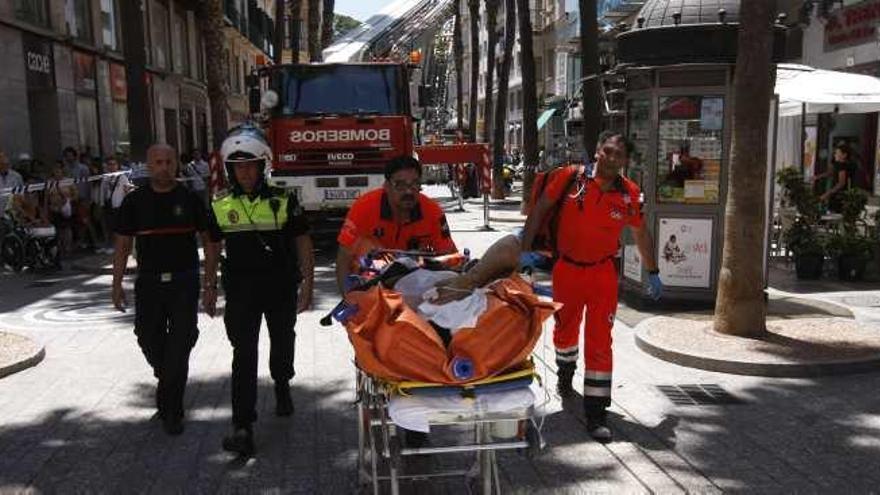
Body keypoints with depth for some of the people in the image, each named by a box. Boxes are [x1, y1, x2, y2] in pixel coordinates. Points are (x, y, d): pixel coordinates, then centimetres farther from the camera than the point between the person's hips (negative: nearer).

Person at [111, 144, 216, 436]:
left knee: (180, 345, -3)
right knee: (149, 341, 9)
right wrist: (117, 284, 3)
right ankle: (169, 384, 39)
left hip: (184, 282, -2)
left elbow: (208, 241, 3)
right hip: (148, 282, 2)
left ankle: (171, 411, 9)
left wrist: (210, 283, -2)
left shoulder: (189, 200, 0)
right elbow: (122, 245, 8)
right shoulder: (135, 201, 4)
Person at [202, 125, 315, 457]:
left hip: (281, 289, 0)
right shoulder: (221, 207, 2)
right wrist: (210, 290, 12)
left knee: (282, 345, 18)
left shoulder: (283, 202, -6)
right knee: (244, 355, -6)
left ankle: (282, 386, 48)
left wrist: (307, 287, -5)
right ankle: (243, 428, -5)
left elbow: (303, 246, -2)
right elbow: (213, 251, 11)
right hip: (240, 291, 0)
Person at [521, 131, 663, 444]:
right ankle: (565, 374, 51)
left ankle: (596, 412, 3)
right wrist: (525, 250, -8)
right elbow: (540, 210, -3)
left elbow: (641, 233, 10)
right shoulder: (572, 178, -10)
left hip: (603, 273, 0)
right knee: (565, 330, 20)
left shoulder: (629, 193, -4)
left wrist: (652, 272, 14)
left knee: (600, 341, -4)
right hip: (567, 269, 0)